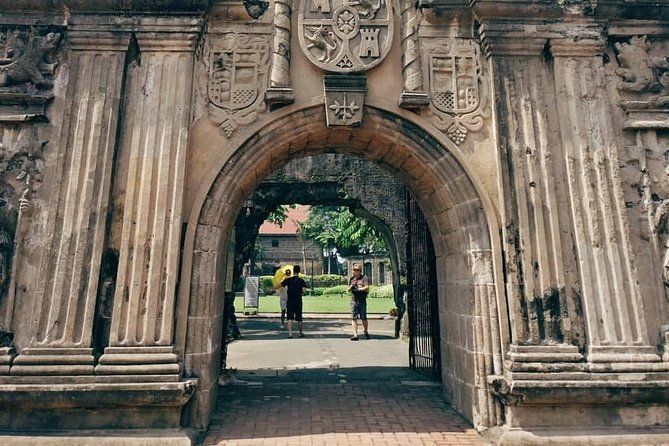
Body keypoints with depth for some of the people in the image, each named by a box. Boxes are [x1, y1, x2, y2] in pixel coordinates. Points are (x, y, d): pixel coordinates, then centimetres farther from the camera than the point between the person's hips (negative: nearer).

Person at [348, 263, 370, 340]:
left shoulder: (364, 278, 1)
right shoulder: (351, 279, 15)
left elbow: (367, 287, -9)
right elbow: (348, 290, 19)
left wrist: (358, 289, -11)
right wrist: (351, 286, -2)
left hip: (362, 301, -4)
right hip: (353, 300, 4)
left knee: (363, 318, 1)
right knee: (353, 318, -4)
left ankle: (366, 332, 23)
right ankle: (355, 335, -3)